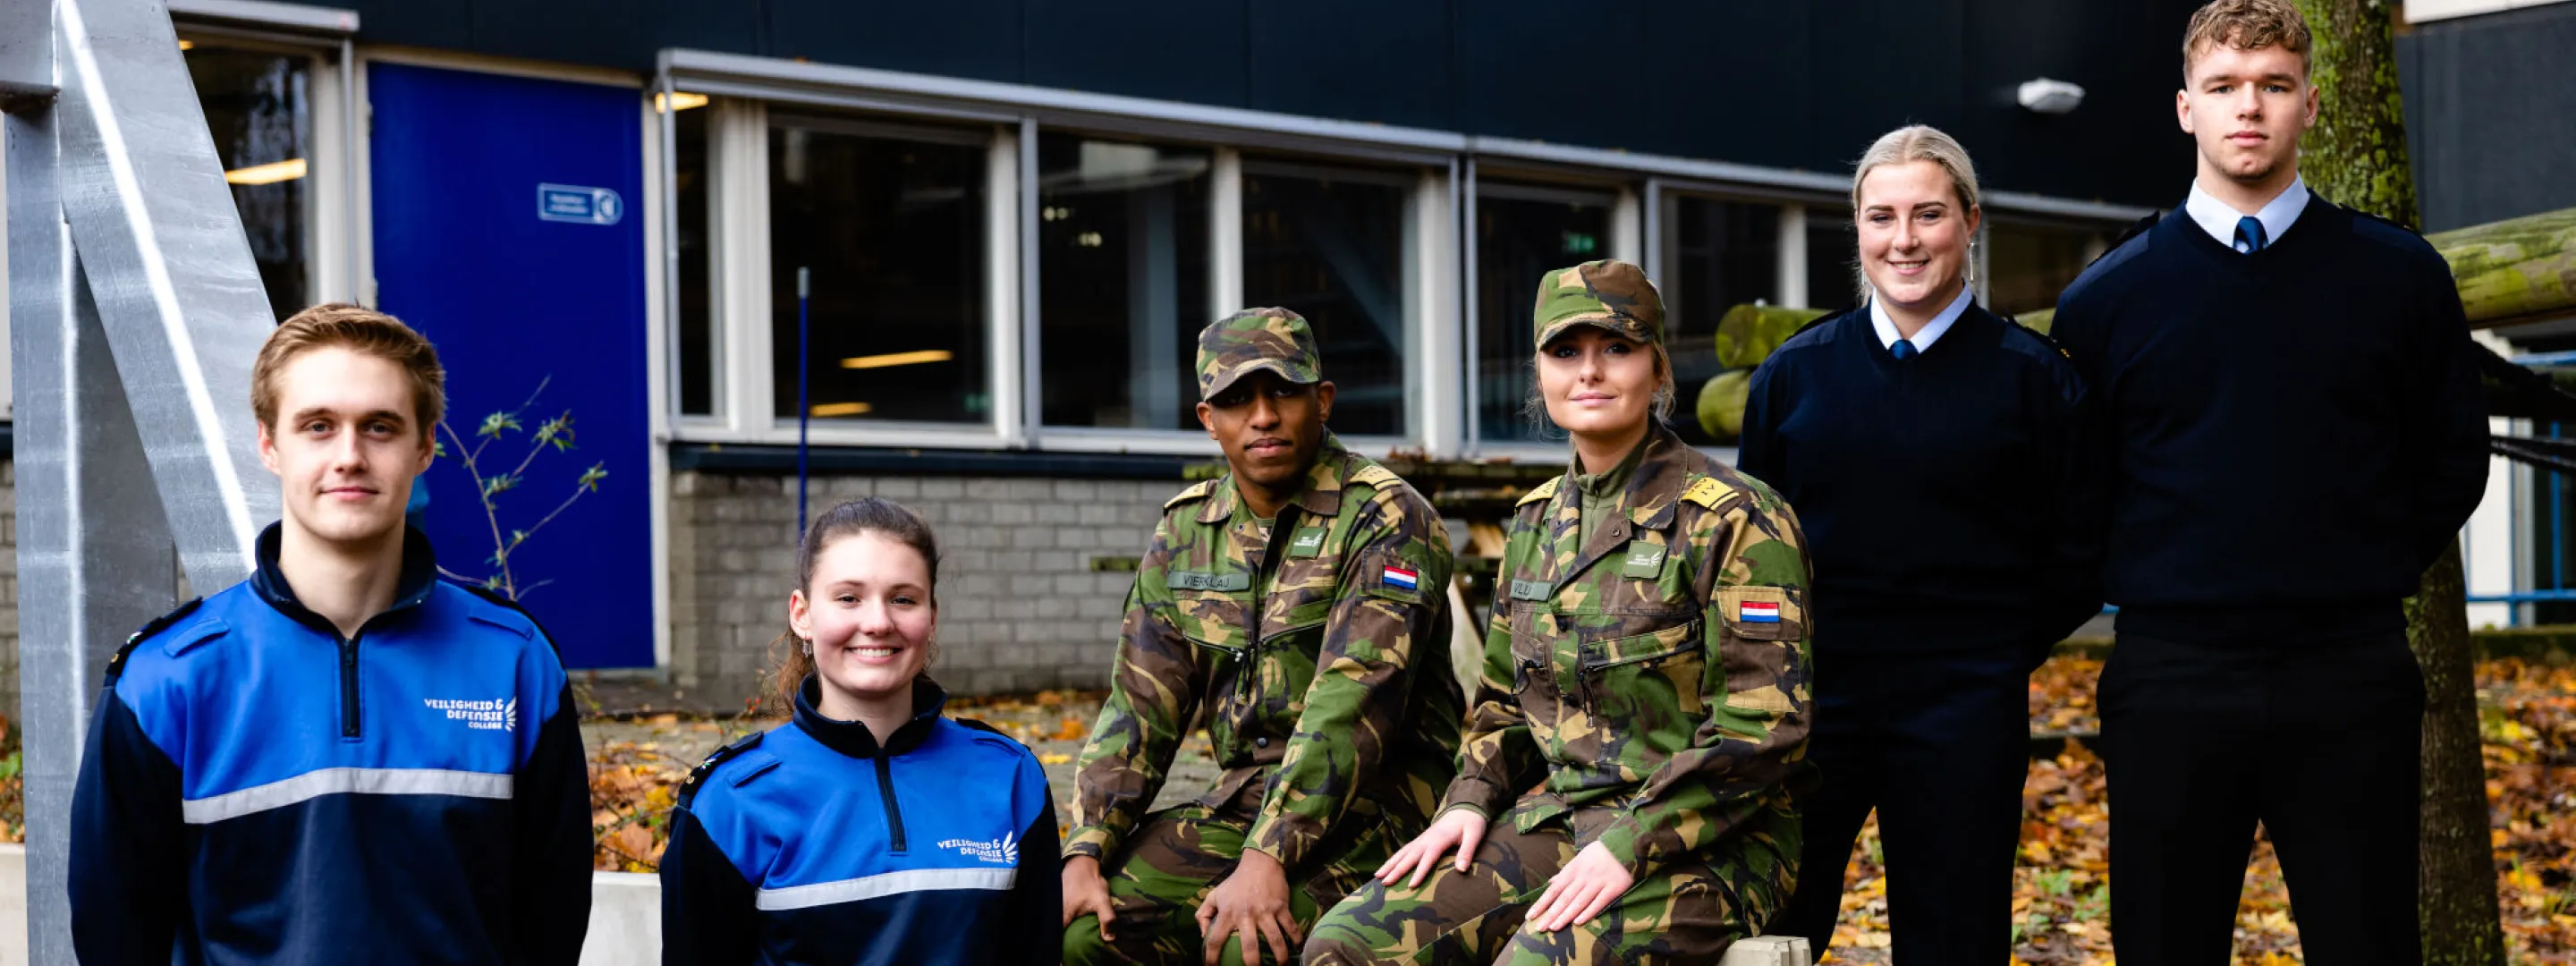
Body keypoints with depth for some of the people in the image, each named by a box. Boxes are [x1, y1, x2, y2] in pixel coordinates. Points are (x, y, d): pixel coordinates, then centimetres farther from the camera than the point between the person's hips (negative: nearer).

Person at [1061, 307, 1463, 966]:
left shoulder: (1386, 520, -10)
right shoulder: (1185, 530, 11)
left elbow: (1351, 705, -21)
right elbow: (1141, 703, 7)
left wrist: (1268, 857, -29)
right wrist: (1086, 851, -6)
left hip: (1374, 806, -6)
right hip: (1241, 801, 6)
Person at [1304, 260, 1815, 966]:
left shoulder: (1735, 521, -8)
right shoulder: (1537, 521, 14)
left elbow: (1761, 729, -14)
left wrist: (1630, 847, -21)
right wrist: (1470, 802, 3)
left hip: (1705, 846, -6)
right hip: (1554, 820, 6)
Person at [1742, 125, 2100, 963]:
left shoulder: (2034, 376, -1)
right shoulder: (1793, 374, 6)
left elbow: (2077, 556, 3)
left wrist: (1994, 656, -1)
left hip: (1961, 714, -2)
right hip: (1808, 701, 2)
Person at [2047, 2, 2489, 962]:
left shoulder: (2400, 276, 4)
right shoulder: (2108, 296, 4)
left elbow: (2452, 459, 12)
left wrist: (2372, 576, 6)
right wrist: (2132, 588, 5)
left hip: (2350, 676, 0)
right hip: (2172, 683, 0)